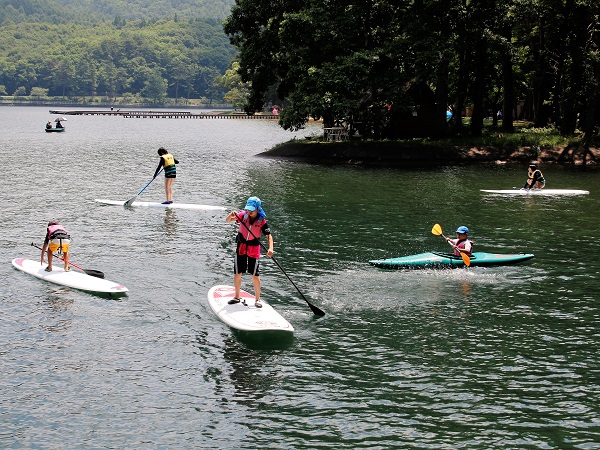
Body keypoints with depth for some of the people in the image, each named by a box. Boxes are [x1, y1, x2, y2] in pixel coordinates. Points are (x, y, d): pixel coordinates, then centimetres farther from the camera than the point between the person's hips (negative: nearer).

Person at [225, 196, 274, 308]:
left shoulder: (262, 221, -12)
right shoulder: (243, 215, -7)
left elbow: (269, 236, -12)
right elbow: (227, 220, -9)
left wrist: (270, 248, -28)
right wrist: (231, 215, -32)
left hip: (254, 249, -2)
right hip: (241, 247, 2)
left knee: (255, 275, 1)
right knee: (237, 273, 6)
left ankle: (257, 299, 12)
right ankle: (237, 297, 21)